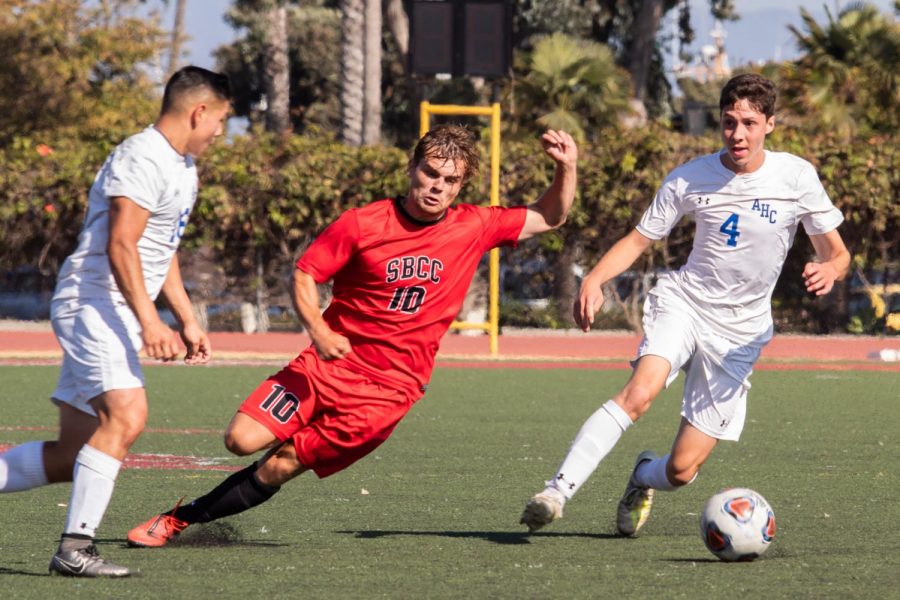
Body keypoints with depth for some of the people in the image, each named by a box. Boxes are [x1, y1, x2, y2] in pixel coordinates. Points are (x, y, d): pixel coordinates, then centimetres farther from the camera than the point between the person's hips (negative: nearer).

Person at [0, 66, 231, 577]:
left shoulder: (183, 168, 21)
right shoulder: (142, 160, -13)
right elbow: (121, 247, -22)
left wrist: (188, 322, 27)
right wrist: (149, 321, -29)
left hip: (116, 317, 10)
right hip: (95, 302, -10)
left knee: (73, 455, 5)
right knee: (126, 417, -26)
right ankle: (75, 547, -27)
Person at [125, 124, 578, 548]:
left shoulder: (473, 228, -1)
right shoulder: (362, 224, -5)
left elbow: (549, 218, 10)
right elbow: (303, 274, 1)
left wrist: (565, 169, -8)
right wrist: (317, 329, -17)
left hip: (389, 389, -1)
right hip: (331, 362, 1)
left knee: (278, 468, -7)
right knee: (243, 439, -16)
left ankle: (180, 520, 7)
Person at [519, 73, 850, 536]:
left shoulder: (796, 177, -5)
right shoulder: (690, 179, -4)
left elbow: (837, 254, 2)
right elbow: (638, 240, 3)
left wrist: (829, 271, -23)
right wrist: (595, 279, -17)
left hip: (740, 331, 1)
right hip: (683, 302, 0)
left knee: (682, 470, -4)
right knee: (640, 392, -34)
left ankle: (644, 477, 34)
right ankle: (557, 491, -36)